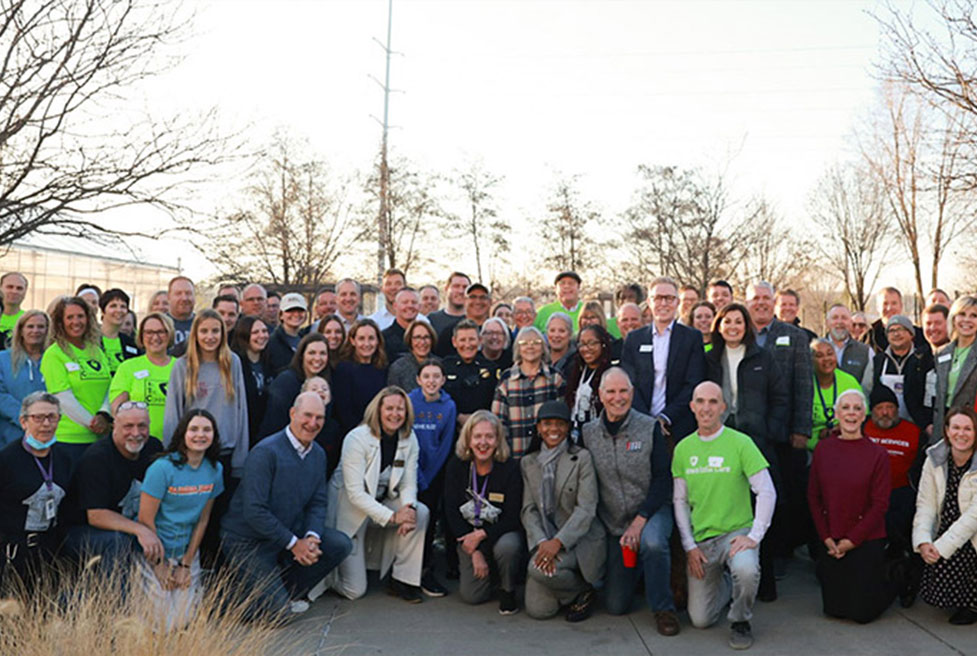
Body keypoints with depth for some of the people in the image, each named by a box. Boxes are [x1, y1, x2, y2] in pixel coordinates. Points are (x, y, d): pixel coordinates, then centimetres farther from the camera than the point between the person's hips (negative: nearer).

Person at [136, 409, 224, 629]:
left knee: (185, 622, 0)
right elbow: (146, 520, -16)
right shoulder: (163, 468, -18)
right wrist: (160, 567, -11)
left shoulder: (214, 470, -1)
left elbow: (203, 519, 4)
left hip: (187, 551, 5)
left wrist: (186, 564, 1)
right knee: (163, 625, -5)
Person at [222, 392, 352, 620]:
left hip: (292, 531, 7)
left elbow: (318, 502, 6)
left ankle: (285, 593, 5)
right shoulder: (265, 452, -20)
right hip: (248, 539, -7)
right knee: (276, 612, -17)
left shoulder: (318, 454, 4)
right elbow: (254, 511, -23)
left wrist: (312, 537, -14)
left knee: (341, 545, -11)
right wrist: (294, 543, -20)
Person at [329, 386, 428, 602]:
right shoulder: (357, 438, -22)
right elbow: (355, 493, -25)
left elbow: (408, 484, -4)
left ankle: (402, 580, -10)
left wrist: (409, 507, -27)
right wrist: (392, 516, -31)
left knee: (420, 512, -25)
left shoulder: (410, 439, -6)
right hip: (349, 511, -5)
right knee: (355, 591, -8)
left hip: (383, 502, 5)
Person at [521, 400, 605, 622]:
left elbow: (586, 509, -11)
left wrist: (558, 542, -23)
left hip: (579, 539, -4)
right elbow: (528, 509, 2)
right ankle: (572, 590, 21)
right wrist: (541, 542, -16)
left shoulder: (582, 457, -4)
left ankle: (584, 591, -1)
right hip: (544, 540, 4)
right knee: (537, 610, -11)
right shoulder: (528, 463, 9)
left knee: (539, 569, -31)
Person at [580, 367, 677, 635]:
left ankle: (663, 608, -14)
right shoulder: (588, 433, -1)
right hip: (613, 523, 3)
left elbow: (663, 479, -10)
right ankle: (635, 571, 33)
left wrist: (640, 520, -19)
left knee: (652, 542, -38)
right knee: (616, 605, 0)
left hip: (651, 511, -2)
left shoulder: (649, 428, -7)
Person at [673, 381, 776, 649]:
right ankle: (727, 585, 33)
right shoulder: (683, 449, 3)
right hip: (700, 540, 3)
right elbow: (680, 501, 7)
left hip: (737, 531, -3)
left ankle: (741, 621, -4)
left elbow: (767, 492, -9)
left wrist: (754, 536, -16)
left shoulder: (740, 443, -8)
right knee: (700, 620, 1)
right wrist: (690, 546, -1)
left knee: (746, 571, -36)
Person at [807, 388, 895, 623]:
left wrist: (852, 540, -11)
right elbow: (813, 496, 3)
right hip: (830, 541, 3)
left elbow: (880, 504, -9)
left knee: (862, 612, 0)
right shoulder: (823, 449, -1)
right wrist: (826, 538, -5)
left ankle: (890, 586, 30)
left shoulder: (877, 454, -9)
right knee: (834, 609, 6)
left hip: (866, 541, -3)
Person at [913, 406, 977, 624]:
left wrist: (942, 546, -24)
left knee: (946, 562, -24)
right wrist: (923, 541, -19)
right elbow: (925, 504, -4)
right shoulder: (935, 459, -1)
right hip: (944, 535, 5)